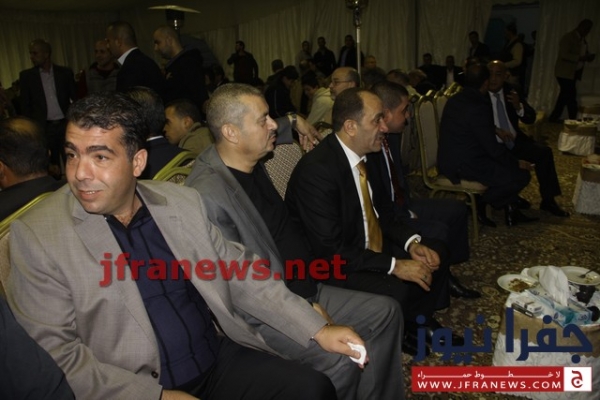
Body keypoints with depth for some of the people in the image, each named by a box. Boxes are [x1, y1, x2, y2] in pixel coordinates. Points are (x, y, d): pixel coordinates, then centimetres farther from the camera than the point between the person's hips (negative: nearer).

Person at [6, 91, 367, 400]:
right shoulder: (37, 235, -8)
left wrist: (318, 330, -2)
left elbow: (240, 276, 5)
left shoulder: (183, 202, 1)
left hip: (219, 361, 4)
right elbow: (55, 353, -9)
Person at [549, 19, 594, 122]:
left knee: (565, 96, 13)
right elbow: (564, 55, -21)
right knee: (571, 98, -10)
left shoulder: (582, 39, 13)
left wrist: (588, 56, -3)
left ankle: (554, 118, 22)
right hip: (565, 72, -9)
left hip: (574, 73, 9)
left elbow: (584, 52, 20)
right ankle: (573, 120, -3)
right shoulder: (568, 38, -12)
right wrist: (581, 58, -26)